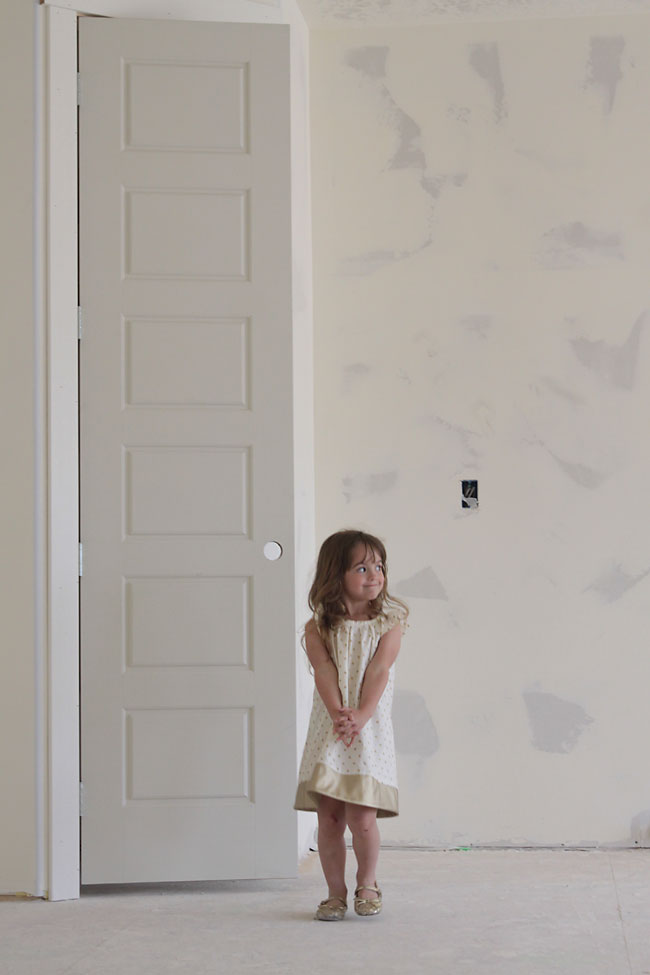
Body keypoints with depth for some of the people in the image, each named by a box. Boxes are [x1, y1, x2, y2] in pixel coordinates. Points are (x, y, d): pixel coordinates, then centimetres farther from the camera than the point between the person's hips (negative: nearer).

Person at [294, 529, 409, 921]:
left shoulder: (389, 623, 2)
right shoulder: (319, 628, 4)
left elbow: (379, 670, -10)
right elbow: (325, 672, -9)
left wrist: (362, 715, -23)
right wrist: (337, 712, -26)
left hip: (371, 731, -1)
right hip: (328, 732, 1)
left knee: (362, 818, -6)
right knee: (329, 818, 2)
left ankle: (367, 885, 19)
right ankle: (336, 893, 17)